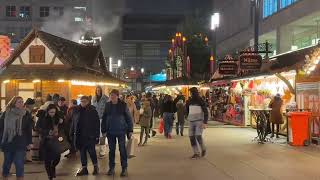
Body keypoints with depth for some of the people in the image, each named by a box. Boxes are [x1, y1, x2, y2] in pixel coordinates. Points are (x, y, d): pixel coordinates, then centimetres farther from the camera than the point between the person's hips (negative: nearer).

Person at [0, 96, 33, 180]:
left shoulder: (26, 114, 1)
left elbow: (29, 130, 3)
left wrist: (30, 142, 0)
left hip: (21, 144, -1)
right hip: (7, 143, 1)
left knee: (20, 164, -3)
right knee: (7, 163, 15)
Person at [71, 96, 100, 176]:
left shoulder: (92, 110, -5)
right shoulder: (76, 110, 5)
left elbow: (97, 123, -6)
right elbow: (73, 123, 12)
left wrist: (97, 135, -10)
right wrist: (72, 133, 9)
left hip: (90, 135, -4)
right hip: (79, 135, 4)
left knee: (91, 151, 0)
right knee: (82, 152, 10)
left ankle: (95, 166, 19)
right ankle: (84, 168, 19)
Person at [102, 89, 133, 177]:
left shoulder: (123, 105, -6)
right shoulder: (108, 105, 3)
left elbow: (128, 118, -3)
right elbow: (104, 118, 7)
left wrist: (130, 130, -5)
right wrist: (103, 130, 4)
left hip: (121, 131, -3)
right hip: (110, 131, 3)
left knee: (122, 149, 2)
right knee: (111, 150, 10)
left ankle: (124, 168, 12)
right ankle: (111, 167, 21)